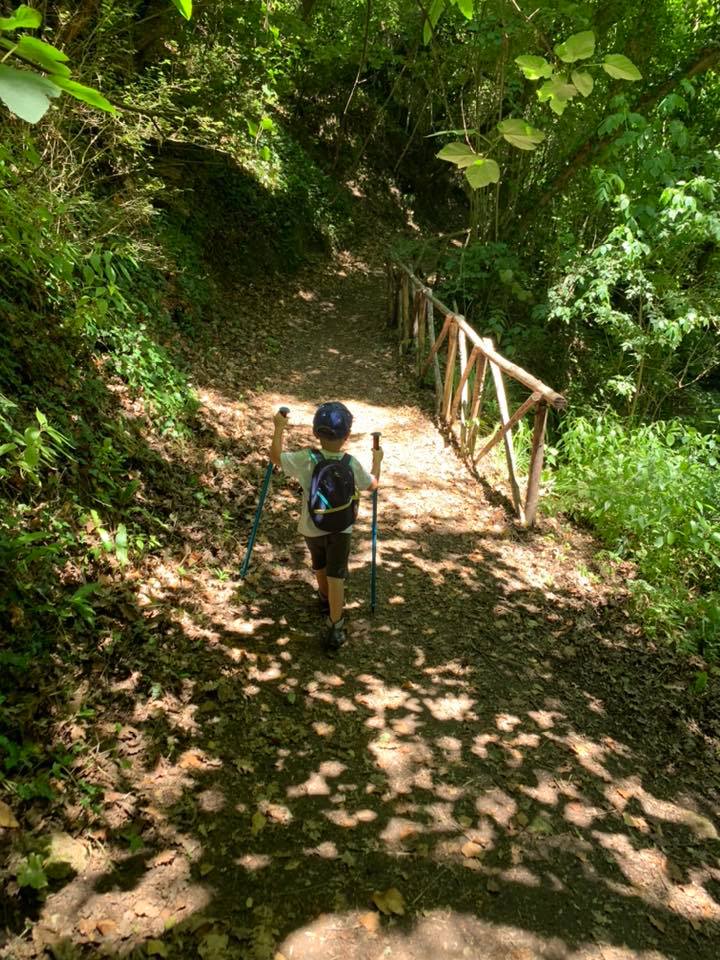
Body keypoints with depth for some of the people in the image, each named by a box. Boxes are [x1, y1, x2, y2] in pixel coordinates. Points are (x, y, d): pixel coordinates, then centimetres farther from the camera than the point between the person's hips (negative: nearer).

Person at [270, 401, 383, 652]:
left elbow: (275, 457, -3)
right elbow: (372, 485, 3)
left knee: (320, 567, 27)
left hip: (311, 528, 2)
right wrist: (377, 460, 19)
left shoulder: (306, 460, -19)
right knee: (336, 577, 0)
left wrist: (279, 428, 8)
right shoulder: (352, 464, -15)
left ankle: (325, 599, 52)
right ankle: (334, 629, -4)